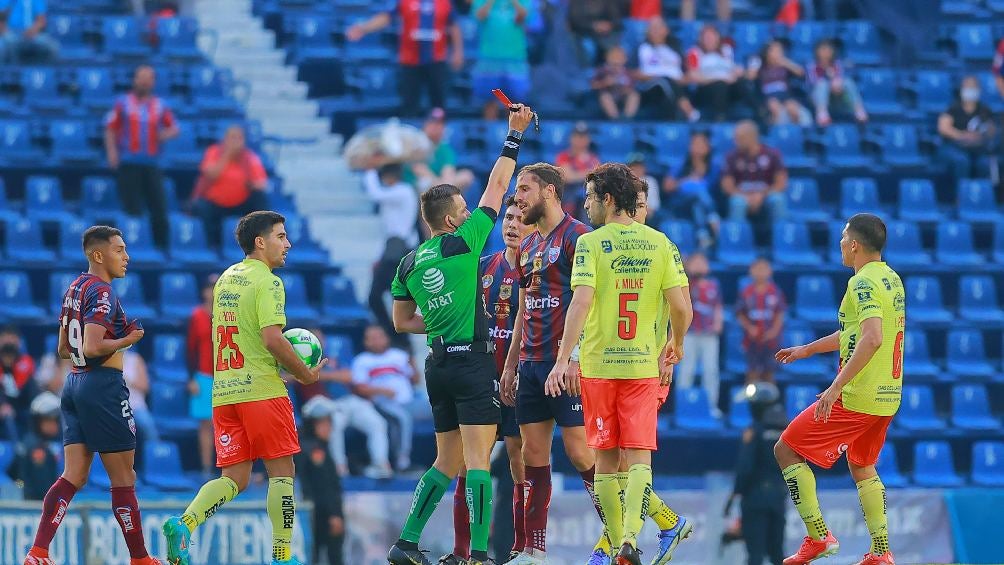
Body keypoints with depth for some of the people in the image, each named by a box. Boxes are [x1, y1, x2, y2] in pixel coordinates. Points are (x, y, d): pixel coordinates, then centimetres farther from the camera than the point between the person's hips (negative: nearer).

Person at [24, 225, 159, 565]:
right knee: (123, 478, 0)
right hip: (103, 385, -9)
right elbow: (93, 348, -24)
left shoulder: (74, 289, 15)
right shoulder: (102, 292, -14)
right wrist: (127, 340, -10)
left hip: (74, 382, 9)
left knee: (74, 476, 4)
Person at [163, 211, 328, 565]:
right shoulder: (267, 282, -9)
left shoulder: (226, 279, 16)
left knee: (234, 479, 6)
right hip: (262, 390, -7)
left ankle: (184, 523, -16)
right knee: (281, 471, 3)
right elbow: (272, 338, -19)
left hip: (224, 390, 7)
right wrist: (306, 375, -7)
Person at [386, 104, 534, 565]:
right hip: (473, 360, -7)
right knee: (477, 461, -8)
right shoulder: (462, 243, -7)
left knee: (446, 462, 14)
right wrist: (515, 134, 5)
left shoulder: (408, 265, 10)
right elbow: (497, 186, -2)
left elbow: (401, 323, 19)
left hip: (438, 366, 7)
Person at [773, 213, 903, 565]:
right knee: (862, 467, 25)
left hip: (856, 398, -9)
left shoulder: (864, 283, -16)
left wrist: (836, 386, -32)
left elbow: (872, 339, -30)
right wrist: (806, 350, 35)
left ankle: (818, 537, -5)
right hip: (887, 396, 9)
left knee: (786, 450, 0)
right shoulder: (892, 280, 13)